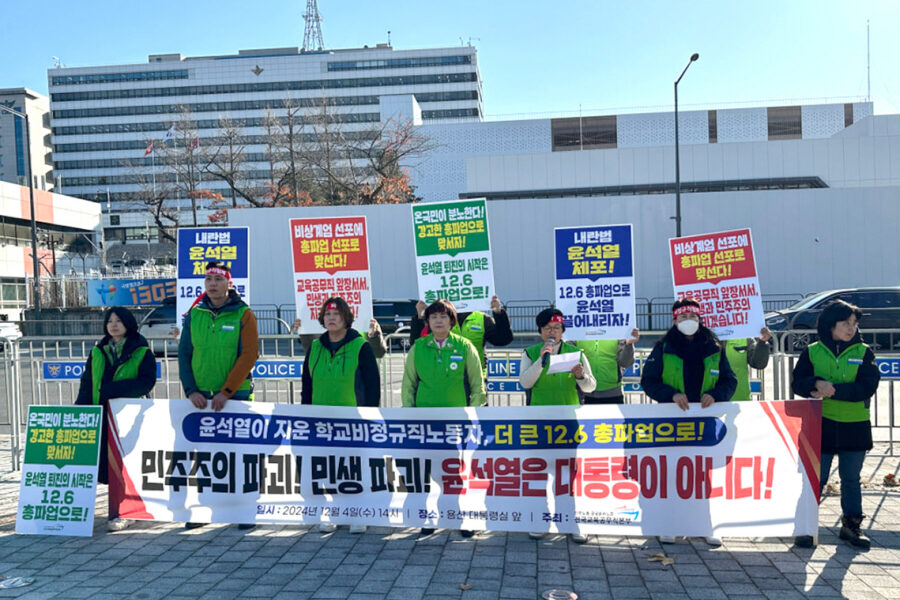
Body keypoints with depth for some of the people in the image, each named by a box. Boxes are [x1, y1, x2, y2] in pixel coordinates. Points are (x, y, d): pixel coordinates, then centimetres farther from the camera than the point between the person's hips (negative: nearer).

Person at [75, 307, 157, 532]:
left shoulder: (142, 353, 2)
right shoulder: (97, 353, 15)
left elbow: (146, 382, -10)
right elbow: (86, 384, 14)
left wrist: (112, 390, -18)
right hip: (100, 416, 4)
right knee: (105, 464, 1)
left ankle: (121, 514, 3)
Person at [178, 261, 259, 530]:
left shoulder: (243, 314, -4)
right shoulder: (194, 314, 6)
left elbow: (249, 355, -10)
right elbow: (184, 354, 8)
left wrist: (226, 391, -15)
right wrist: (191, 390, -4)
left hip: (236, 395, -3)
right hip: (201, 397, 3)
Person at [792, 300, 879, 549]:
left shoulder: (863, 352, 2)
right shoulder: (812, 352, 2)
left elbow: (867, 388, -9)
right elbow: (798, 383, -2)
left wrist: (833, 390, -18)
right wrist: (817, 384, -22)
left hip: (854, 426, 1)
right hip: (821, 425, -1)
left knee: (851, 479, 11)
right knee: (815, 479, 3)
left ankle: (851, 525, 23)